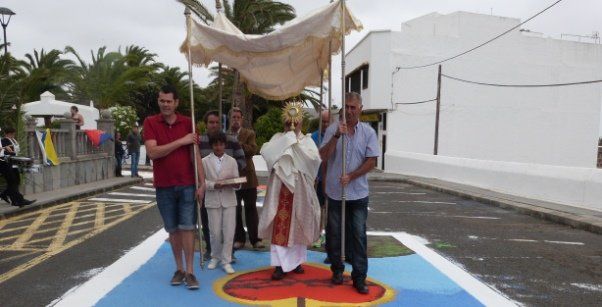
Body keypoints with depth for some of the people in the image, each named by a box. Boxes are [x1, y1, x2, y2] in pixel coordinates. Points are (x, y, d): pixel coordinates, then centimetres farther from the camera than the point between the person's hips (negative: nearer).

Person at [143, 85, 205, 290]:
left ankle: (190, 271, 6)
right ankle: (179, 269, 21)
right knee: (173, 229, 9)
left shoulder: (187, 123, 2)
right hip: (164, 186, 0)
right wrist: (181, 141, -17)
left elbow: (195, 154, 2)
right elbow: (153, 152, -14)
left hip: (187, 185, 0)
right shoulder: (150, 123, -1)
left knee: (187, 227, 0)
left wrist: (202, 182, -4)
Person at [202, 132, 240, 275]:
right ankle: (215, 257, 27)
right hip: (213, 200, -1)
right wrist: (214, 185, -18)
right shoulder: (205, 161, 3)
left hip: (229, 200, 1)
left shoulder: (232, 161, 6)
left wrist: (235, 184, -18)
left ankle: (226, 261, 10)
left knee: (229, 232, -1)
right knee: (215, 232, 5)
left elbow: (237, 180, 4)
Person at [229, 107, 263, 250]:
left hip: (247, 177, -1)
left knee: (251, 209, 5)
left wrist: (238, 144, -22)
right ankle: (239, 238, 19)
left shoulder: (249, 133, 2)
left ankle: (255, 239, 12)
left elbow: (253, 150, -14)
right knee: (235, 210, 8)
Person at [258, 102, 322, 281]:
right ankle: (281, 264, 2)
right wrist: (287, 139, -15)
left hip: (300, 190, 1)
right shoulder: (278, 138, 5)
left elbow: (315, 158, -14)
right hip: (281, 189, -1)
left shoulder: (307, 140, 4)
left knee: (298, 225, 10)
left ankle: (296, 260, 25)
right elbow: (265, 151, -14)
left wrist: (297, 143, -15)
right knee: (280, 226, -3)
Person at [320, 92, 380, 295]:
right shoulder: (332, 130, -1)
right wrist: (337, 136, -20)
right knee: (334, 234, 10)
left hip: (358, 193, 0)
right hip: (335, 192, 1)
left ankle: (359, 277, 9)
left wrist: (351, 177, -13)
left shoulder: (368, 132, 0)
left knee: (358, 235, 1)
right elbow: (323, 156, -8)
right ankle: (337, 270, 27)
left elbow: (372, 161, -4)